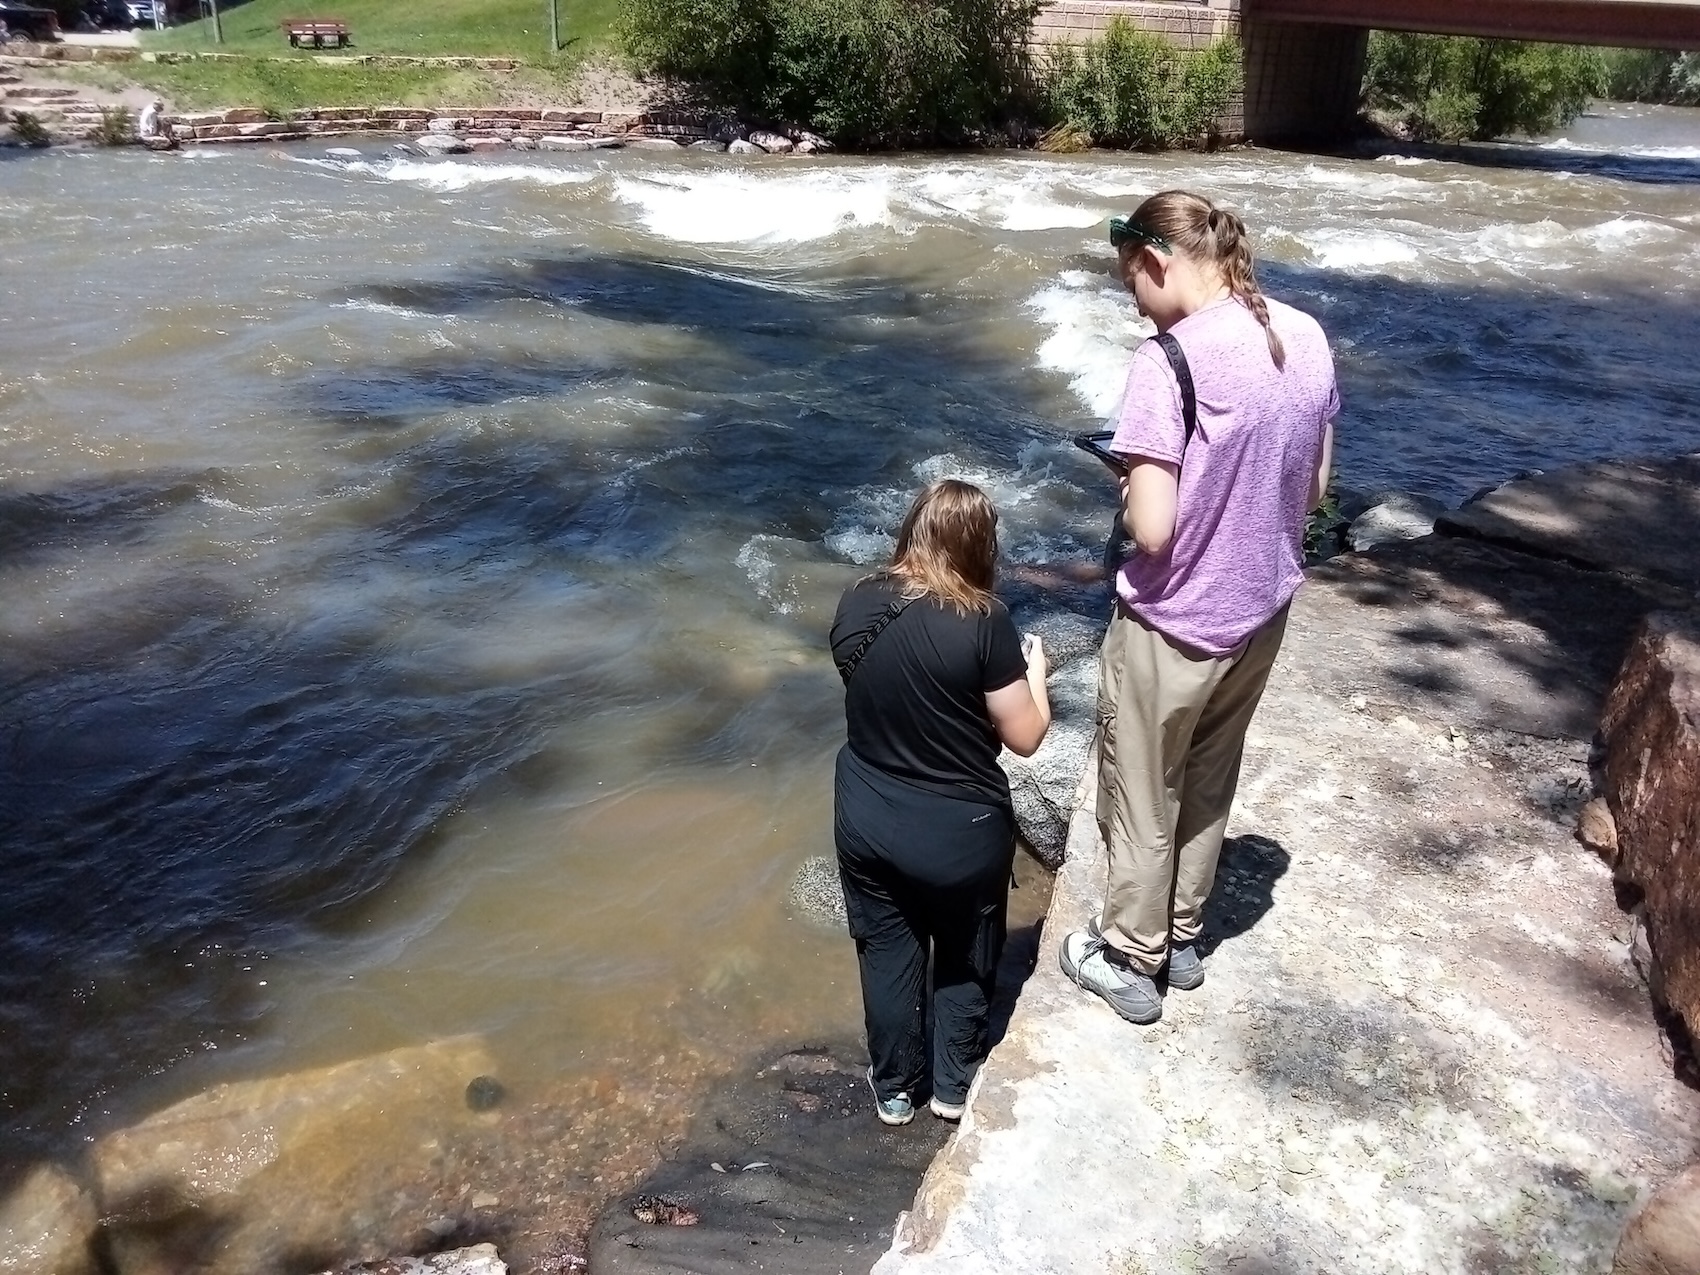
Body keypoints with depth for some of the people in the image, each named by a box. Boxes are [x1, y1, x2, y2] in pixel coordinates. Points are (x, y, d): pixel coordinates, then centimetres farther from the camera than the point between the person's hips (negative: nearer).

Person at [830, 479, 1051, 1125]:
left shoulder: (856, 605, -8)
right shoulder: (982, 621, -22)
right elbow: (1025, 737, -14)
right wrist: (1033, 668, 4)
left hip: (867, 822, 4)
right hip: (961, 832, -3)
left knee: (887, 952, 23)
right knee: (965, 956, 23)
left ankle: (895, 1088, 40)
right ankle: (954, 1084, 40)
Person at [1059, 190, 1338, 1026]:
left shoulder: (1169, 362, -24)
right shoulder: (1306, 339, -1)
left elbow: (1152, 529, -25)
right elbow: (1311, 489, 6)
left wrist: (1129, 491, -5)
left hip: (1173, 624, -7)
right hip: (1262, 609, 7)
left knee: (1142, 797, 14)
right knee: (1209, 783, 24)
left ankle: (1129, 959, 32)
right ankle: (1182, 938, 42)